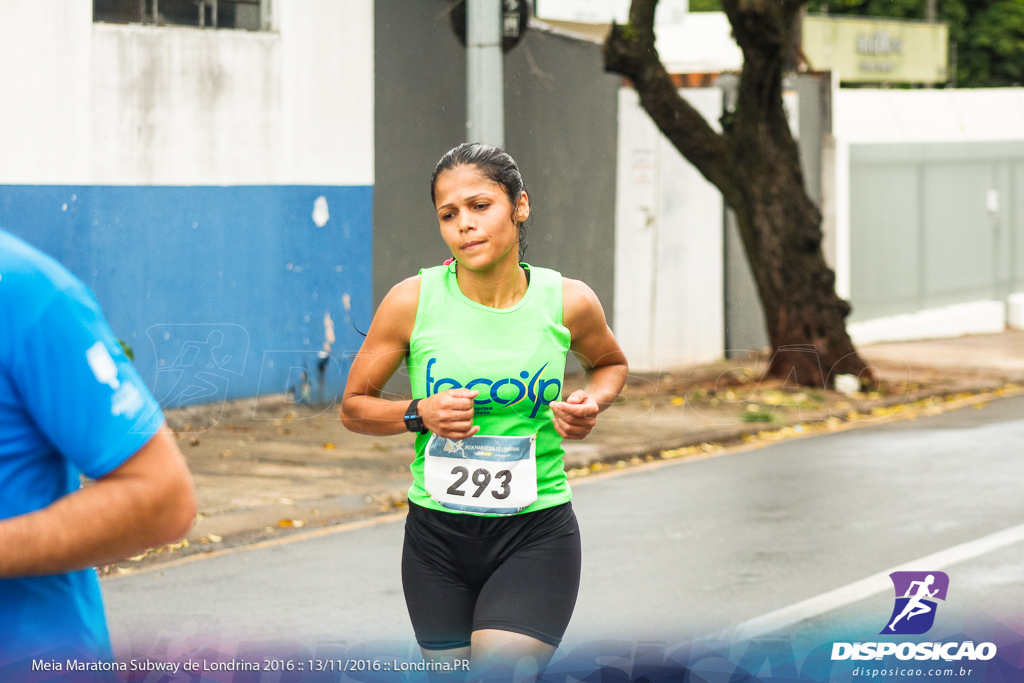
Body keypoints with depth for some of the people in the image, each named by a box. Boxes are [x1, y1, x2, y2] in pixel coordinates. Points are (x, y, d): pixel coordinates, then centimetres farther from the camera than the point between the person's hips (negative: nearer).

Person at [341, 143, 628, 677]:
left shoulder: (568, 302, -4)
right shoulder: (413, 301, -7)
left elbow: (610, 362, 19)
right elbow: (353, 408, 4)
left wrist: (592, 401, -2)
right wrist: (420, 414, -15)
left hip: (536, 536, -1)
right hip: (437, 535, 1)